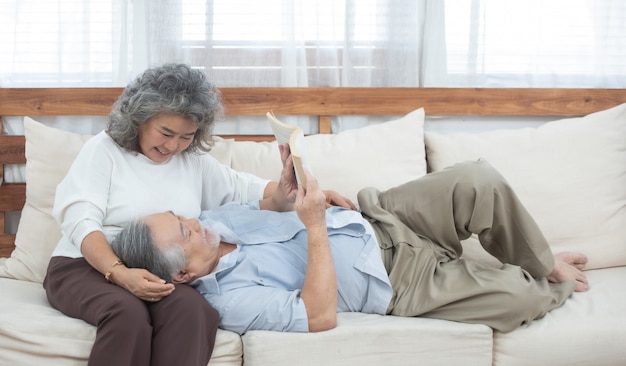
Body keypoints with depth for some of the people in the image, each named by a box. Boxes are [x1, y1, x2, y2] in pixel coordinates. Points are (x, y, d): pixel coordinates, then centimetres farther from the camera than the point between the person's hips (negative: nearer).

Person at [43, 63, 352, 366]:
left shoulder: (194, 159, 17)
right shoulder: (103, 149, 0)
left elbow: (243, 188, 23)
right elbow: (81, 221, -11)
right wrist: (119, 272, -28)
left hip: (160, 275, 4)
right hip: (88, 266, -3)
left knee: (192, 310, -33)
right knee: (128, 313, -38)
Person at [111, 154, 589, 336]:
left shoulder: (213, 221, -4)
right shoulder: (230, 302, -26)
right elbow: (320, 315, -29)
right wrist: (316, 226, -30)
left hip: (378, 218, 7)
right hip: (396, 283, -7)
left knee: (481, 184, -15)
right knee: (516, 300, -18)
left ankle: (543, 264, 15)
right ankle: (555, 288, 22)